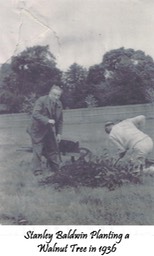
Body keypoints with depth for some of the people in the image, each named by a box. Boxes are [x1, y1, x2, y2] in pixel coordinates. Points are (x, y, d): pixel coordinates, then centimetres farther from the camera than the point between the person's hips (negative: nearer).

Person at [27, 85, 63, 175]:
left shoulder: (59, 104, 3)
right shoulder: (41, 100, -16)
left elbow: (60, 120, 9)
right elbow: (35, 114, -27)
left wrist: (59, 133, 4)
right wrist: (47, 120, -36)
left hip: (50, 132, 5)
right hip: (38, 131, -5)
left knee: (53, 150, 8)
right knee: (38, 151, -4)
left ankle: (56, 170, 16)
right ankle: (37, 170, 5)